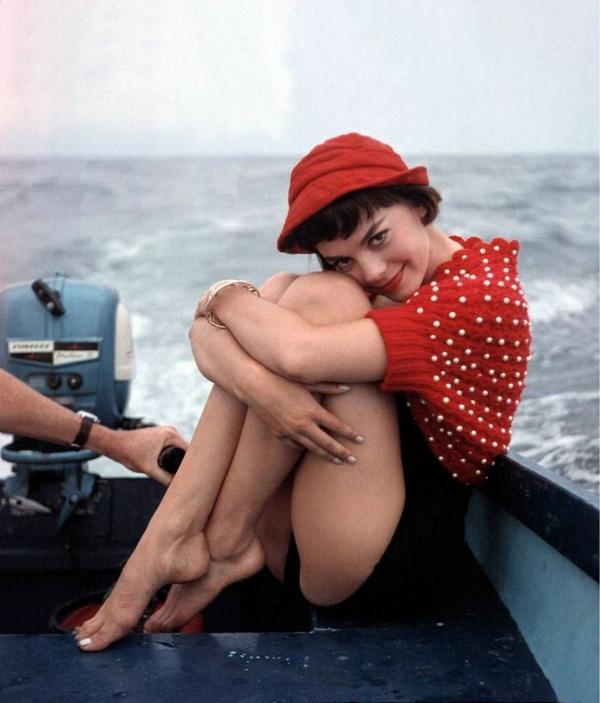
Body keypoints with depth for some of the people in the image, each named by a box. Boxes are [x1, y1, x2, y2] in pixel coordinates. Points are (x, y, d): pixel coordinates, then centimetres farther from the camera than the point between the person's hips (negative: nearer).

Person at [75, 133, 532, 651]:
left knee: (319, 299, -20)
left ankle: (226, 541, -12)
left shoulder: (484, 296, -14)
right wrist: (259, 385, -28)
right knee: (281, 291, -9)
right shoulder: (352, 290, 8)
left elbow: (299, 354, -29)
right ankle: (174, 533, -16)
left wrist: (225, 296, -8)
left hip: (401, 548, -7)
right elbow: (206, 330, -6)